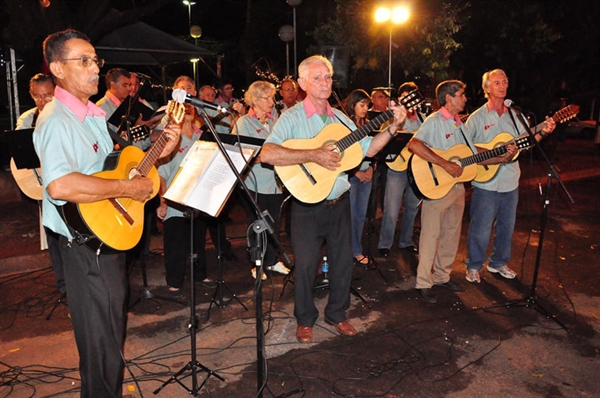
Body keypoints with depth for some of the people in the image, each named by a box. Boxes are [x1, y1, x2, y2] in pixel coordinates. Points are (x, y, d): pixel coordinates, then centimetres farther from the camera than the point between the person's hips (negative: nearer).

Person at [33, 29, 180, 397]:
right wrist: (129, 188, -28)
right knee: (102, 343, 4)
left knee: (112, 332, 24)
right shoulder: (56, 121, -19)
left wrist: (158, 153, 5)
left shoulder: (93, 115, 13)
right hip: (88, 245, -10)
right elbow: (59, 185, -37)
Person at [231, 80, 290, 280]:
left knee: (274, 223, 13)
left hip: (276, 182, 6)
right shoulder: (243, 123, -5)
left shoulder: (274, 120, 13)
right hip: (255, 184, -5)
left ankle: (271, 260, 30)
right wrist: (263, 157, -22)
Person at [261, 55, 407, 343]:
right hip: (307, 206, -5)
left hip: (340, 203, 6)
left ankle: (336, 313, 34)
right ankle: (305, 319, 27)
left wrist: (393, 127, 0)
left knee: (342, 261, 14)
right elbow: (267, 154, -26)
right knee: (306, 264, 6)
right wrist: (313, 155, -29)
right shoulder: (292, 117, -10)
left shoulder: (340, 118, 10)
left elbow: (368, 148, 12)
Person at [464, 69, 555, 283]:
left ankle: (498, 262, 32)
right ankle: (474, 266, 18)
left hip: (510, 182, 5)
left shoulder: (513, 115, 9)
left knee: (506, 227, 15)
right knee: (481, 229, 0)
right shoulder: (477, 118, -4)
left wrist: (543, 132, -7)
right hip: (486, 183, -5)